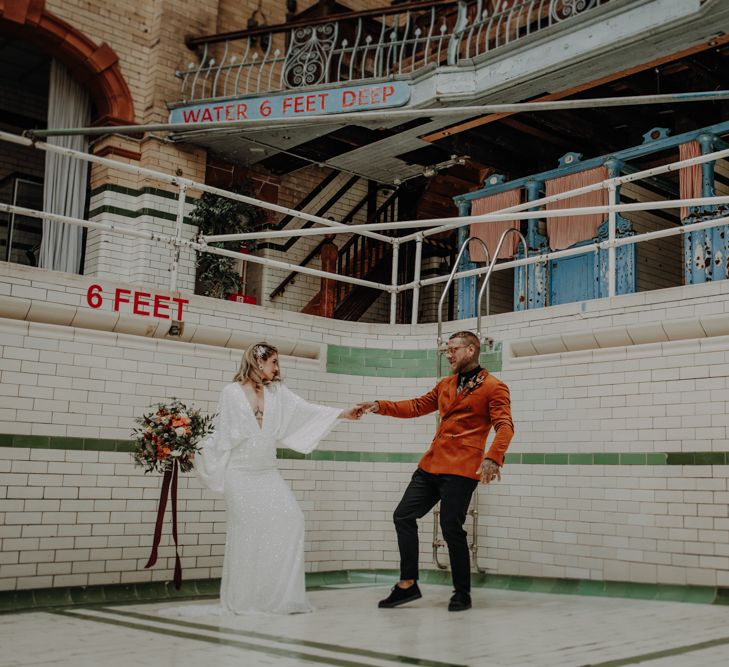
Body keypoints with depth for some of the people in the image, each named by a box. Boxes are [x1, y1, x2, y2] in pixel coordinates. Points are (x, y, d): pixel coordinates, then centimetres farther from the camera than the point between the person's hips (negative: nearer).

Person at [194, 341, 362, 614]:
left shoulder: (277, 392, 8)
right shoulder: (232, 392, -3)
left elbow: (306, 410, 4)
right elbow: (221, 433, -1)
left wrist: (344, 413, -1)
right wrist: (195, 447, -12)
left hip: (268, 473, 5)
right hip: (240, 474, -5)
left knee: (291, 520, -7)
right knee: (245, 530, -8)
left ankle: (281, 596, 2)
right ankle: (240, 600, 6)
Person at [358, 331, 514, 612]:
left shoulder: (494, 387, -3)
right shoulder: (445, 385, 20)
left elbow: (504, 426, -13)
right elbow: (417, 406, 23)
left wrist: (493, 457, -30)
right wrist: (381, 406, 11)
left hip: (461, 470, -8)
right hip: (430, 465, 8)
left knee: (451, 528, -8)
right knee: (403, 516, 6)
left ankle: (462, 594, 11)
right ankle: (408, 584, 17)